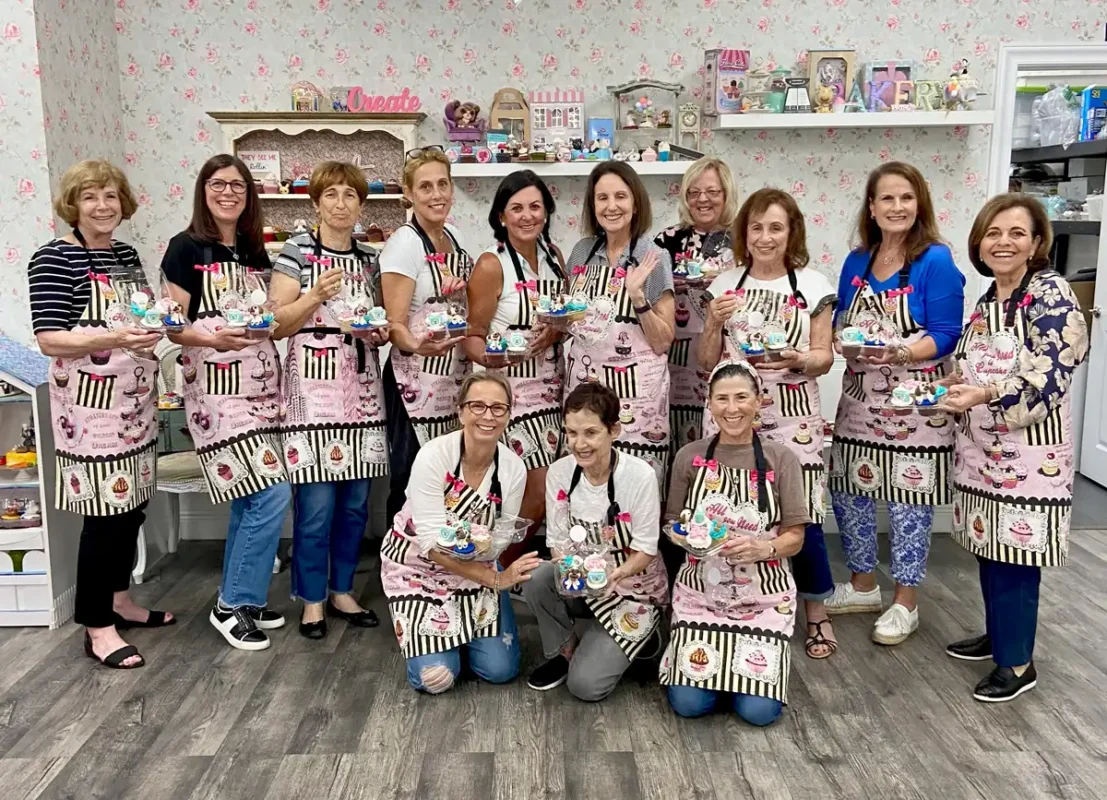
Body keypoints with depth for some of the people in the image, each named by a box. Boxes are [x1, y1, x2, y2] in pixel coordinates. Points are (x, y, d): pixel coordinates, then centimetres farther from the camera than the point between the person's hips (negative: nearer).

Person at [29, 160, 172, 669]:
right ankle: (97, 627, 9)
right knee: (105, 510, -4)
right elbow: (49, 341, -16)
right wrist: (112, 339, -29)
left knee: (132, 503, 14)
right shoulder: (54, 259, -10)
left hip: (134, 401, 8)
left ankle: (119, 599, 31)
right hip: (90, 403, -7)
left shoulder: (127, 254, 12)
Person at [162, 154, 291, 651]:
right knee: (272, 494, -13)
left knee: (249, 498, 10)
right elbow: (172, 326, -8)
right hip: (216, 387, -7)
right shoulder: (186, 248, -4)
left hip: (261, 384, 7)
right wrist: (212, 337, -25)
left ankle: (238, 601, 24)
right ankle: (233, 605, 3)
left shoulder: (256, 252, 14)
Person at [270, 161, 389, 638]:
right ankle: (312, 600, 14)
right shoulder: (297, 251, -3)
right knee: (316, 505, -2)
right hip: (313, 389, -5)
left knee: (355, 502, 10)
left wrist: (381, 332, 0)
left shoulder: (370, 258, 11)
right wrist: (316, 296, -19)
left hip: (361, 389, 5)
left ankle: (342, 591, 25)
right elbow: (276, 324, -5)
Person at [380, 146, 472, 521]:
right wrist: (419, 345, -35)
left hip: (457, 377, 7)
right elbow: (395, 325, -14)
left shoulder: (455, 236, 10)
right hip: (417, 382, -7)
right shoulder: (403, 244, -11)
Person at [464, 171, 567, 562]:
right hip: (511, 394, -6)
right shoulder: (491, 265, -11)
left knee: (533, 494, 8)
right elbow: (472, 337, -9)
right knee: (540, 495, -7)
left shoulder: (553, 255, 7)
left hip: (551, 390, 6)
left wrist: (556, 331, -6)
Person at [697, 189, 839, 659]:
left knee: (800, 513, -1)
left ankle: (816, 613, 20)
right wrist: (715, 323, -7)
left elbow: (824, 358, 4)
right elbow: (707, 361, 10)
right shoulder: (725, 285, 8)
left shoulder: (812, 286, 3)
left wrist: (797, 358, -17)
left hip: (791, 418, -1)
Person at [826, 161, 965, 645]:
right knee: (847, 492, 12)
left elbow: (945, 337, -12)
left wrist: (897, 353, -28)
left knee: (908, 502, 4)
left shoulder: (936, 261, -9)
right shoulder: (856, 262, 7)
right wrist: (841, 338, -10)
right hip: (859, 397, 6)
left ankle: (905, 602, 22)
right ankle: (863, 586, 32)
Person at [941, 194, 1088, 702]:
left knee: (1015, 556, -1)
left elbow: (1048, 384, -20)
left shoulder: (1051, 295, -13)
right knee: (989, 549, 16)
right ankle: (998, 635, 34)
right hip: (984, 450, 7)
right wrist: (953, 390, 2)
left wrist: (985, 395, -32)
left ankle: (1017, 663, 13)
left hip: (1028, 454, -7)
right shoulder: (988, 300, 10)